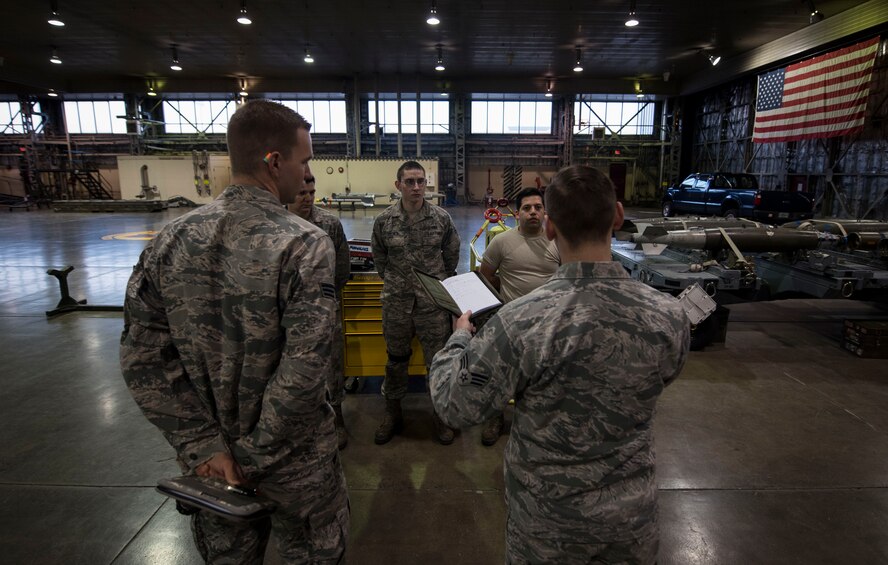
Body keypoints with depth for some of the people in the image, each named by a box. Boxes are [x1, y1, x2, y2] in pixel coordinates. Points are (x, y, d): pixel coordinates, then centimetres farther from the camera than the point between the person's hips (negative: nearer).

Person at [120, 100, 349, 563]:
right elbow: (304, 371, -27)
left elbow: (142, 359, -8)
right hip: (294, 461, -4)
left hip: (210, 457, 5)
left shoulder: (171, 239, -7)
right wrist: (254, 454, -14)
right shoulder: (305, 244, -22)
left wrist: (203, 445, -7)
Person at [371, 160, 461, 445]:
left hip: (434, 301, -1)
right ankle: (392, 413, 34)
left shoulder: (442, 218, -4)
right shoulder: (384, 220, -3)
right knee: (396, 360, 16)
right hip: (396, 302, 1)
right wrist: (394, 282, 11)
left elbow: (452, 254, 9)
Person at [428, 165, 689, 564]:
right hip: (632, 515, 3)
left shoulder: (521, 322, -30)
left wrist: (459, 337, -2)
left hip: (547, 519, -2)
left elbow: (455, 408, -20)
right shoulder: (669, 317, -18)